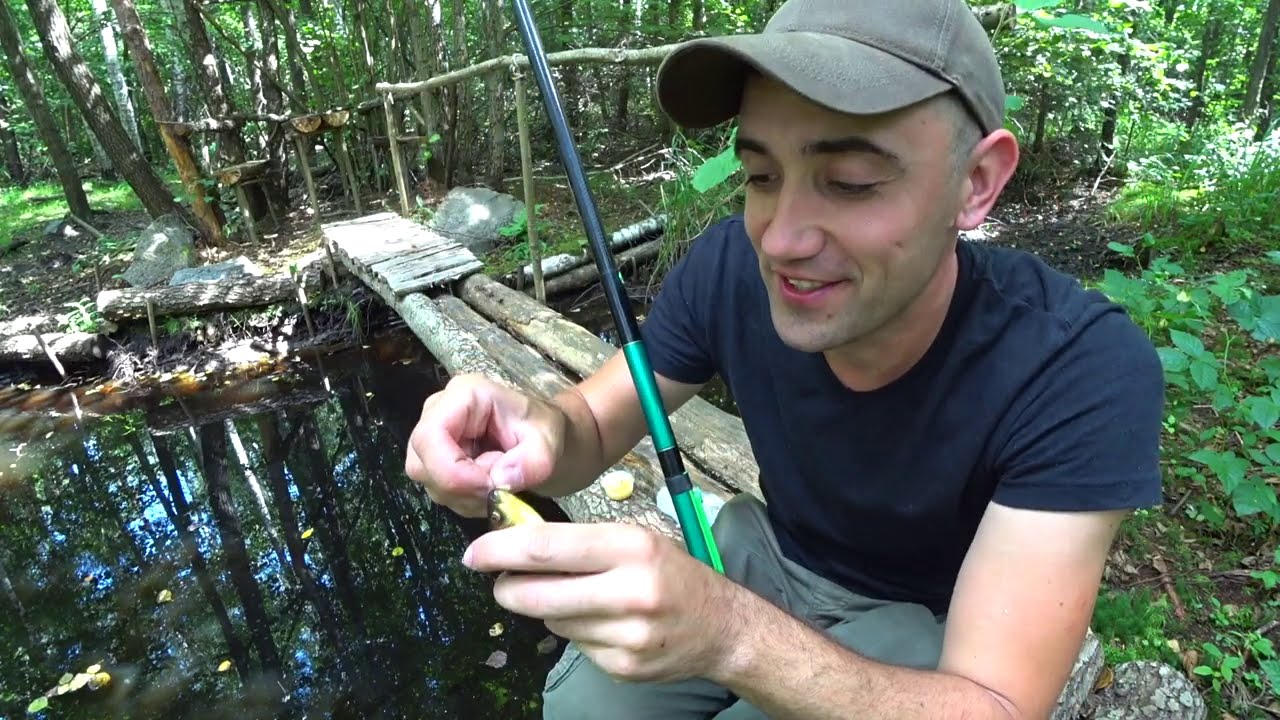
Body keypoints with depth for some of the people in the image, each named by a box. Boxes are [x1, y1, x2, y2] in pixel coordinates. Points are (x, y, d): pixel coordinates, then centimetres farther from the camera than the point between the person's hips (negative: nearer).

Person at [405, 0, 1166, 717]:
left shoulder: (1084, 372, -32)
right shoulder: (730, 267, -21)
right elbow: (594, 427, -11)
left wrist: (731, 631, -51)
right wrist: (539, 428, -37)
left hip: (927, 616, -2)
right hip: (770, 551, 3)